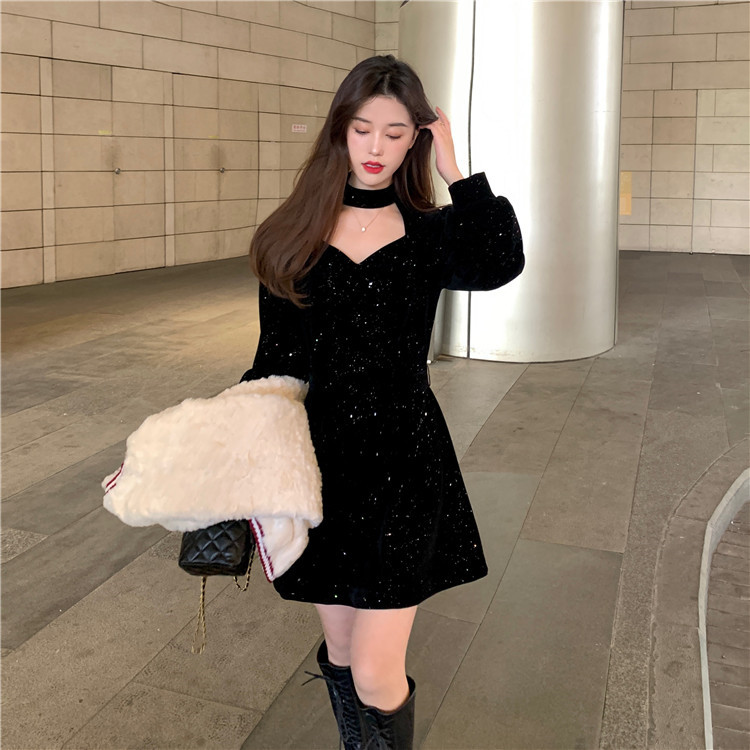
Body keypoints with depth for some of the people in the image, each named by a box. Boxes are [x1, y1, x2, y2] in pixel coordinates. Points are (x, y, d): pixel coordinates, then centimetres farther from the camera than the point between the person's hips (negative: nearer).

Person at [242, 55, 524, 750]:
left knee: (375, 675, -4)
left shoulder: (427, 234, 1)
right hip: (320, 458, 2)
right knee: (339, 652, 16)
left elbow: (500, 264, -22)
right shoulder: (295, 235, 5)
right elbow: (275, 361, 7)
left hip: (404, 462, -2)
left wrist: (454, 171, -14)